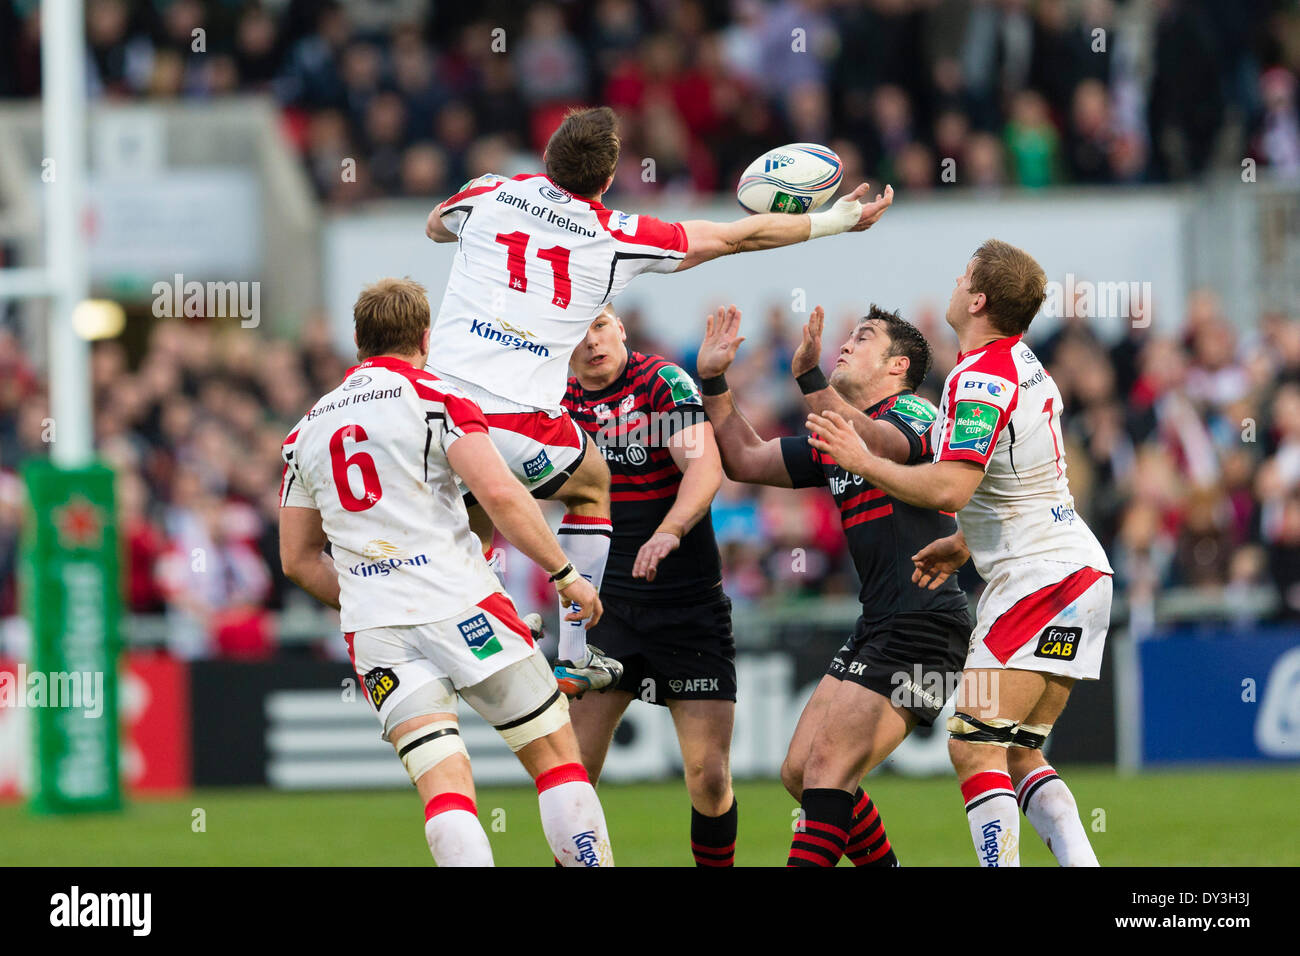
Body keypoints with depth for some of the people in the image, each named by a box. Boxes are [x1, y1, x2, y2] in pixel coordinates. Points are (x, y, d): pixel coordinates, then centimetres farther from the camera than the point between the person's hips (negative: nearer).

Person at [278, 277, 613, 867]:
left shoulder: (308, 428, 16)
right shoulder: (433, 398, 0)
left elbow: (298, 559, 20)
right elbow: (498, 493, -13)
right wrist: (564, 574, -4)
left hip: (372, 631, 4)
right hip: (459, 606, -4)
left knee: (443, 789, -6)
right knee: (556, 753, 7)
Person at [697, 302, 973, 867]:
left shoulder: (913, 412, -6)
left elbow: (874, 446, -29)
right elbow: (745, 460, 26)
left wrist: (811, 379, -41)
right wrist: (713, 380, 16)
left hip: (922, 629, -10)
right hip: (876, 628, 10)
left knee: (828, 772, -17)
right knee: (800, 773, 8)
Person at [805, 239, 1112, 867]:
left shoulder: (980, 380, -16)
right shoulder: (1023, 364, 15)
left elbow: (949, 487, -26)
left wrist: (862, 460, -15)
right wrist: (966, 544, 26)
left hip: (1039, 580, -10)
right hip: (1079, 575, 10)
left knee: (974, 745, -12)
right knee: (1019, 754, 11)